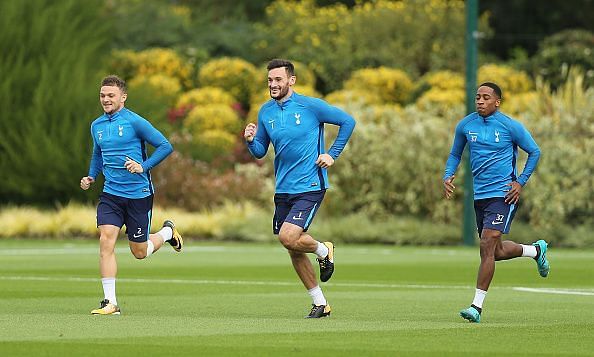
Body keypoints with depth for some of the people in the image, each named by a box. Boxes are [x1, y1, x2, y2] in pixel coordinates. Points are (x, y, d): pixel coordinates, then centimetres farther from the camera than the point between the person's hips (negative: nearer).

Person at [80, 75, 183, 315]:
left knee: (139, 252, 6)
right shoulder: (97, 126, 8)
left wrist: (143, 167, -20)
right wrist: (91, 176, 8)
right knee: (106, 241, -14)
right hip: (111, 194, 4)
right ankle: (110, 302, -11)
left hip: (139, 194, -4)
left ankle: (167, 233, 39)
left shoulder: (134, 122, -11)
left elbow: (165, 146, -10)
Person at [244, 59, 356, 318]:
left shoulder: (311, 106, -9)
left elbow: (347, 121, 0)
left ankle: (323, 250, 9)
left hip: (310, 187, -6)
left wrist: (332, 155, -5)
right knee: (294, 251, 7)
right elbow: (260, 152, 12)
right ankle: (320, 303, 20)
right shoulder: (266, 112, 6)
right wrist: (251, 141, -10)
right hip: (283, 190, 6)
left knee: (288, 237, -22)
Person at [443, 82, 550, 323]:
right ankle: (536, 250, 42)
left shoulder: (510, 126, -7)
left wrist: (521, 182, -4)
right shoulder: (465, 125, 5)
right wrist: (448, 176, 1)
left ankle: (477, 306, -14)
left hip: (503, 194, -6)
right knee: (495, 251, 13)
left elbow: (534, 152, 4)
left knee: (487, 245, -16)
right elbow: (455, 154, 20)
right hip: (480, 195, 6)